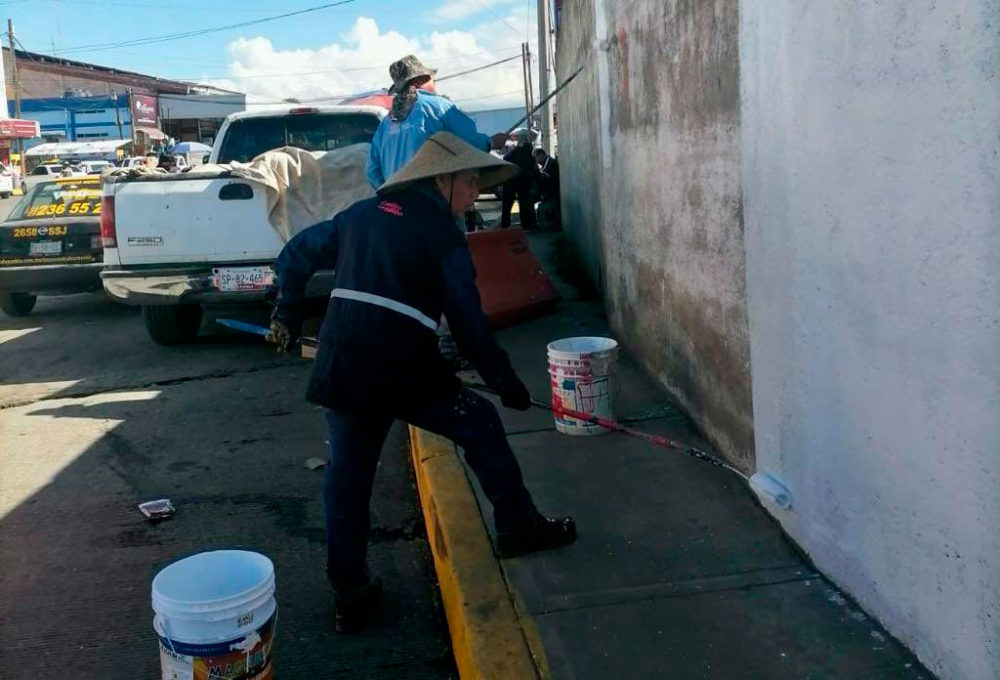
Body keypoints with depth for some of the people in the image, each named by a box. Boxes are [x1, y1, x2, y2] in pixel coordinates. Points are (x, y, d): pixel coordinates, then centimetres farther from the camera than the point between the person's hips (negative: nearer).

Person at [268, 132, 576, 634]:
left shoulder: (361, 214, 16)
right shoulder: (440, 231, 0)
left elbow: (296, 254, 23)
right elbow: (467, 319, -2)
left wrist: (286, 314, 33)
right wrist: (505, 380, 7)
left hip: (339, 367, 5)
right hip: (403, 370, -5)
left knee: (347, 476, 13)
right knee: (480, 425, 16)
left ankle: (349, 595, 20)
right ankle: (519, 527, 27)